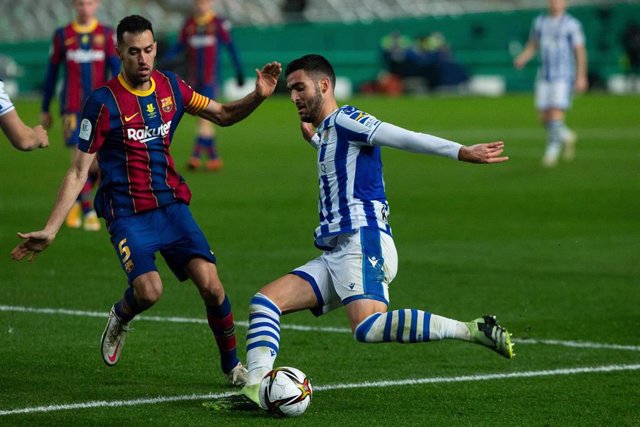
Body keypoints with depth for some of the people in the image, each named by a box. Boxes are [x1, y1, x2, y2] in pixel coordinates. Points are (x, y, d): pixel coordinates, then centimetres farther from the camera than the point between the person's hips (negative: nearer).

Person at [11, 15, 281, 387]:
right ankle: (120, 319, 12)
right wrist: (50, 230, -11)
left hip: (172, 205, 4)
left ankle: (233, 366, 8)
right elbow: (79, 173, -7)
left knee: (211, 285, -13)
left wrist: (258, 96, -3)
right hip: (128, 214, -4)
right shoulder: (103, 102, -10)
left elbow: (223, 115, 18)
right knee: (149, 290, -25)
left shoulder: (171, 87, 4)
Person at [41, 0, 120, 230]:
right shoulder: (62, 35, 4)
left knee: (98, 164, 2)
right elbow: (51, 73, 10)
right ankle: (87, 212, -5)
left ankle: (76, 201, 27)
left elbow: (117, 69, -4)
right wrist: (45, 110, 13)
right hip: (72, 109, -1)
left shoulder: (107, 34, 4)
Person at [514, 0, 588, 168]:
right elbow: (532, 46, 18)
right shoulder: (539, 22, 12)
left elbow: (580, 51, -3)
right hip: (544, 76, 5)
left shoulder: (572, 24, -2)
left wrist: (581, 77, -9)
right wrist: (522, 59, -2)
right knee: (544, 116, 3)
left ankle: (552, 151, -8)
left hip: (563, 76, -5)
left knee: (556, 113, -15)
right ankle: (567, 137, 29)